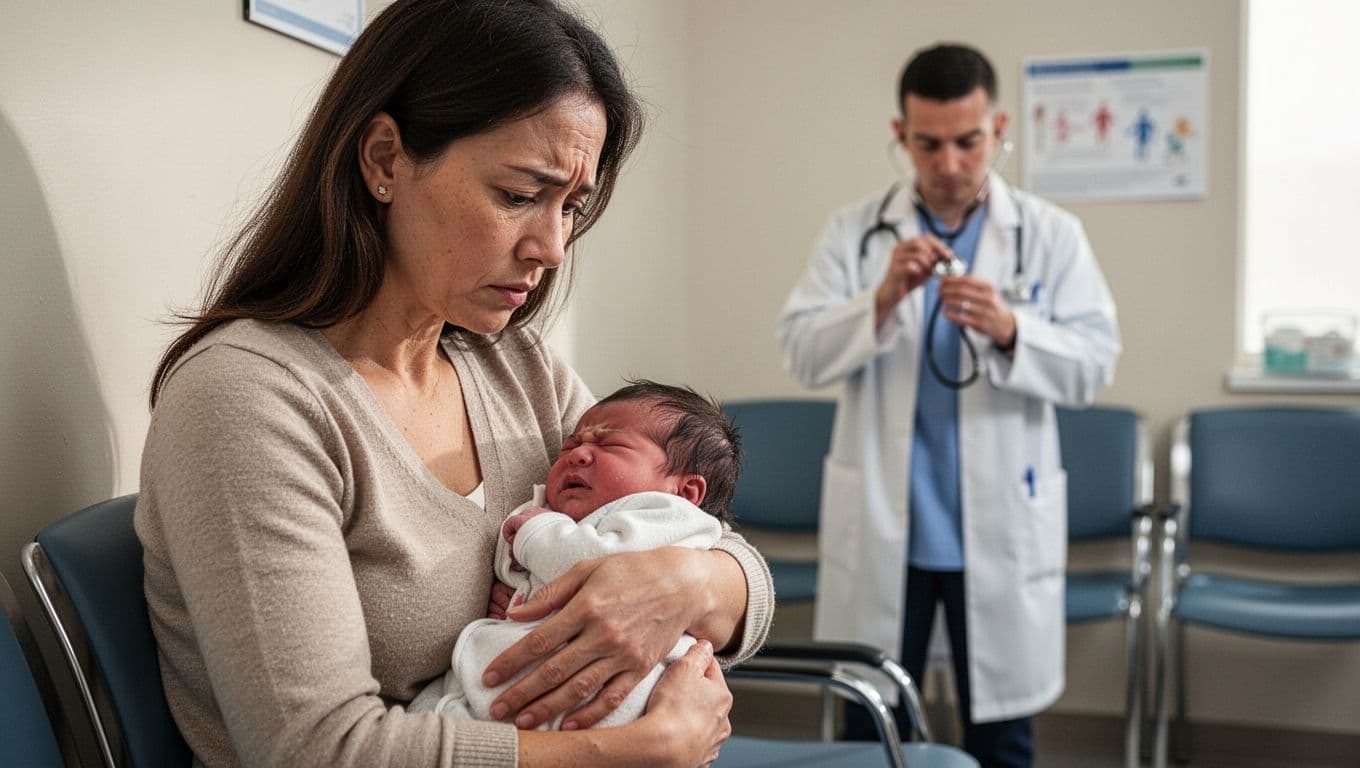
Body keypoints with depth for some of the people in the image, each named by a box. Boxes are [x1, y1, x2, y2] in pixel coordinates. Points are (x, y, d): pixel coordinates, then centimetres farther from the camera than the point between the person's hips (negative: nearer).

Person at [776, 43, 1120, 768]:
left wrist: (1010, 329, -24)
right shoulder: (854, 231, 2)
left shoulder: (1052, 235, 1)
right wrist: (881, 300, -21)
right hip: (878, 530, 1)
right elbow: (801, 354, -4)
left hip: (1000, 532, 0)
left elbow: (1093, 365, -5)